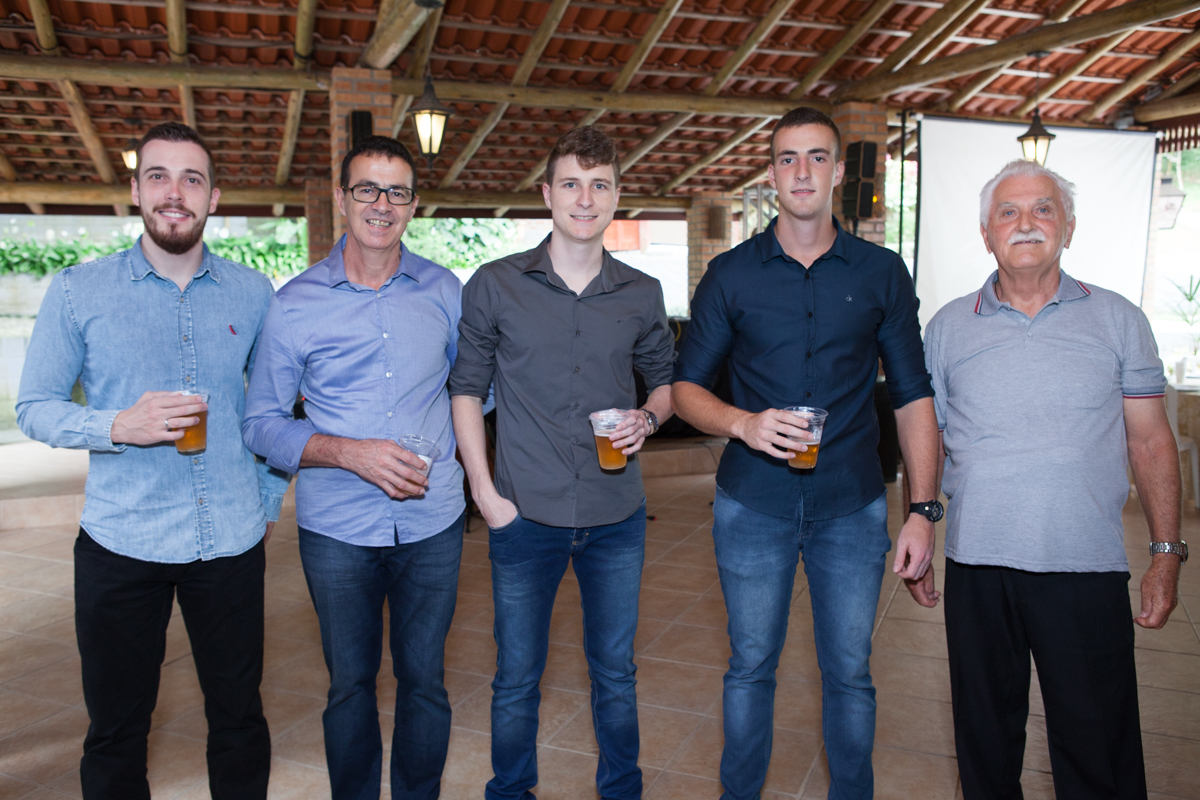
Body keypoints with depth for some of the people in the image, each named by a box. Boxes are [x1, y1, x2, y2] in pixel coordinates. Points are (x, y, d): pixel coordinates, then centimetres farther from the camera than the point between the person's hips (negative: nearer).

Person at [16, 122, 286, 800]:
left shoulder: (252, 293, 3)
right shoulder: (78, 292, -2)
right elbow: (34, 407, 0)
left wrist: (270, 499, 7)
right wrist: (117, 426, -18)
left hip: (232, 540, 1)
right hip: (121, 541, -1)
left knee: (239, 718, 14)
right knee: (116, 729, 12)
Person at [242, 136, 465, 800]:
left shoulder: (444, 292, 2)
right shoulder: (295, 303, -3)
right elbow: (262, 422, -2)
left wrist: (443, 454, -1)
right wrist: (349, 452, -17)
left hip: (433, 523, 1)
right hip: (337, 527, -1)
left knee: (425, 682, 12)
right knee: (350, 686, 13)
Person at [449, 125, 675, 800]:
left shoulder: (642, 294, 2)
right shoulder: (495, 287, -4)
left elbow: (666, 378, 15)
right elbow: (466, 388, 1)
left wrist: (647, 419, -8)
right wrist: (484, 491, -6)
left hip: (617, 517, 2)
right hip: (525, 516, -1)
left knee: (615, 671, 17)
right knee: (517, 678, 13)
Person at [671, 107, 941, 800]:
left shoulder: (882, 273, 3)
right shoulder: (731, 274, 1)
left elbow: (913, 396, 5)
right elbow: (686, 386, 3)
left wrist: (924, 509, -3)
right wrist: (743, 422, -18)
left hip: (853, 507, 1)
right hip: (753, 506, 0)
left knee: (850, 671, 12)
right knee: (751, 666, 12)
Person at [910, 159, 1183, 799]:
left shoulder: (1118, 321, 5)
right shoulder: (949, 327, 6)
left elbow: (1150, 442, 6)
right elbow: (927, 440, 9)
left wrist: (1167, 553, 1)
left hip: (1087, 565, -1)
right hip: (977, 564, 1)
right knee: (985, 734, 15)